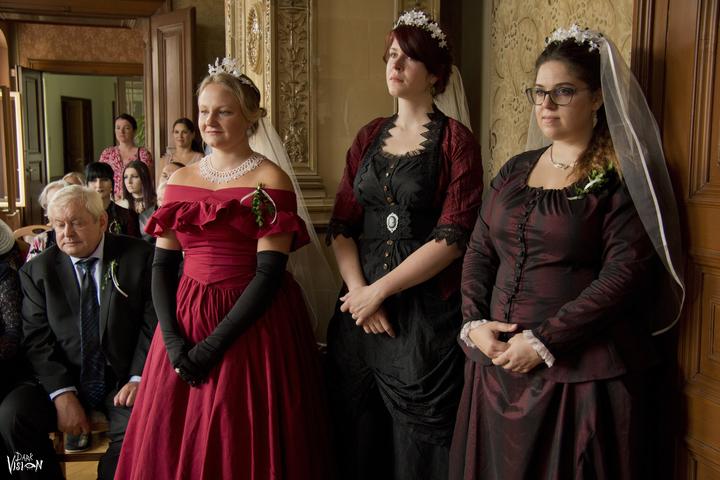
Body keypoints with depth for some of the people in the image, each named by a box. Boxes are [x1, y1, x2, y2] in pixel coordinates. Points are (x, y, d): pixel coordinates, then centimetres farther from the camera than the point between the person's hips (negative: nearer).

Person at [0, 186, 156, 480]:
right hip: (61, 380, 3)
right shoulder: (38, 270, 5)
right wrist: (62, 394, -16)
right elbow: (37, 339, -2)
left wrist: (138, 378, -15)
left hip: (123, 380, -2)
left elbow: (154, 323, -2)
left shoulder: (138, 256, -1)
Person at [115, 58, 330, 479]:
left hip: (253, 326, -5)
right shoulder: (180, 180, 9)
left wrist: (213, 344, -16)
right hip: (186, 320, 5)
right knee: (172, 446, 13)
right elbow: (162, 264, 5)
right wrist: (172, 339, -8)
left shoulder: (270, 179, -7)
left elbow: (270, 272, -14)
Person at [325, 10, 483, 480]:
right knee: (358, 431, 15)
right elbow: (341, 225, 5)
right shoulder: (370, 137, 10)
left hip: (427, 310, -4)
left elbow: (453, 236, -14)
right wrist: (360, 290, -9)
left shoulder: (456, 139, -5)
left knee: (418, 436, 8)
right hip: (362, 304, 5)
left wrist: (380, 289, -14)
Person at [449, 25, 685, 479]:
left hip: (583, 371, -5)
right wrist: (474, 324, -6)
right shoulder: (515, 170, 10)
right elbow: (478, 253, 9)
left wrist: (544, 342, -18)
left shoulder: (621, 175, -7)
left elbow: (625, 275, -16)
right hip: (499, 362, 6)